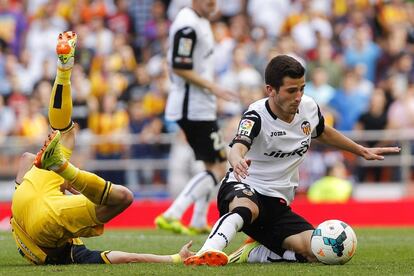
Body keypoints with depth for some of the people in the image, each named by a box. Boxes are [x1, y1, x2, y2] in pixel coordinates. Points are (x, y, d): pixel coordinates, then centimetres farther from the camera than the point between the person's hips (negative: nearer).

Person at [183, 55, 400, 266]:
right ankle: (206, 254, -60)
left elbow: (323, 132, 27)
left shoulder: (309, 107, 3)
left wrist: (362, 151, 35)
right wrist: (237, 160, -63)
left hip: (277, 205, 6)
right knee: (248, 208, -44)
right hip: (243, 189, -6)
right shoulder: (256, 116, -17)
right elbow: (238, 147, -38)